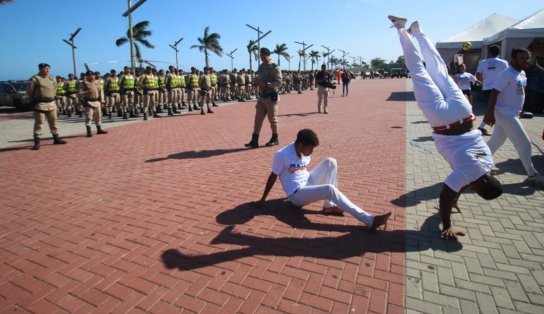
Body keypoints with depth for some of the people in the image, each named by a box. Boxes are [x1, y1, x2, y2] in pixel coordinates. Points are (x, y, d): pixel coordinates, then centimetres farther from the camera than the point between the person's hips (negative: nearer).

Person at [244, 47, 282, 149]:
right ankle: (254, 141, 5)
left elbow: (279, 83, -18)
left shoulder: (275, 67, -9)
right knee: (258, 119, 3)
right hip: (261, 97, 7)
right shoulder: (261, 67, 12)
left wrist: (266, 84, -27)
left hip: (271, 97, -7)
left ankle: (275, 139, 21)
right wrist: (257, 81, -2)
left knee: (272, 119, 4)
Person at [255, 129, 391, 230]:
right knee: (329, 189, -31)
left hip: (308, 183, 8)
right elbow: (273, 177, -11)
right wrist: (262, 199, -3)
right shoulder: (281, 155, -21)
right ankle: (370, 220, -29)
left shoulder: (305, 152, -2)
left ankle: (329, 206, -10)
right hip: (297, 194, -7)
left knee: (330, 162, -10)